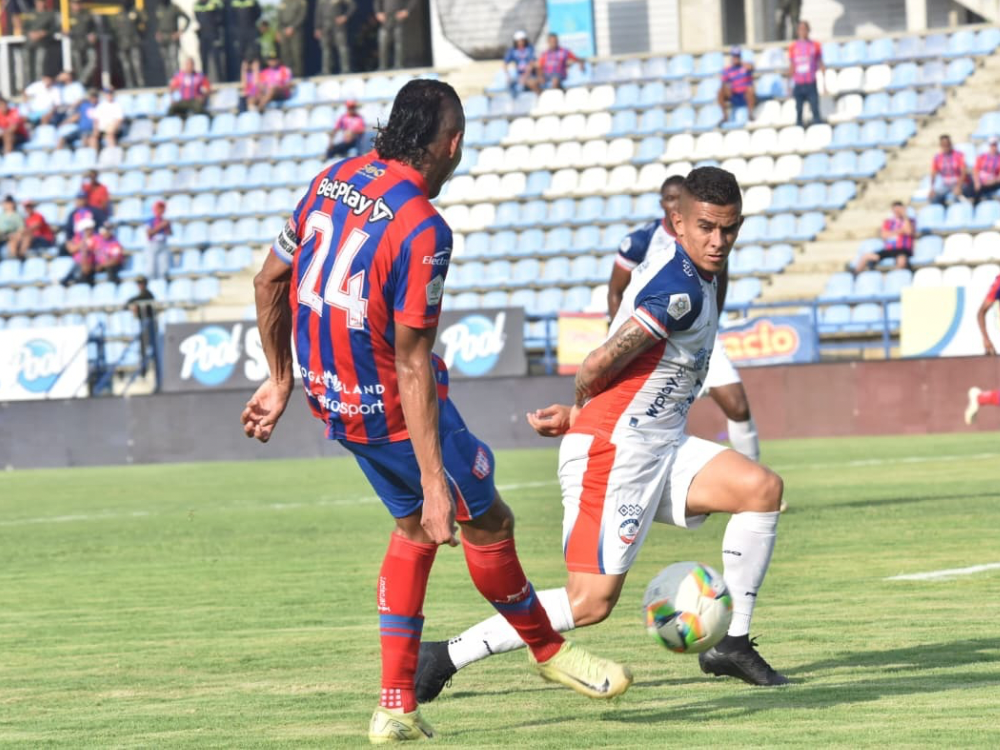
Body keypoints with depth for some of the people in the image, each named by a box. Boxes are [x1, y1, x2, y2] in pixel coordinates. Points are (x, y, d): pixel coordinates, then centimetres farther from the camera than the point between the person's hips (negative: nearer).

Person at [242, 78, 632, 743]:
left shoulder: (331, 182, 0)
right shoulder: (422, 230, -24)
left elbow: (270, 280, 10)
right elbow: (411, 364, -25)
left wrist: (281, 380, 22)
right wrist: (435, 483, -22)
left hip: (329, 390, 8)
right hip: (393, 407, -8)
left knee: (415, 528, 22)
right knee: (486, 518, 13)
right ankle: (547, 648, 34)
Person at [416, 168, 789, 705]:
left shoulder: (693, 276, 11)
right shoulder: (680, 288, -20)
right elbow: (599, 366, -22)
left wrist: (576, 414, 7)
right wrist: (580, 410, -1)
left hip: (660, 449, 9)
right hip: (612, 453, -9)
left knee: (762, 488, -5)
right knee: (591, 601, -10)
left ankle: (733, 645, 1)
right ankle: (446, 657, -1)